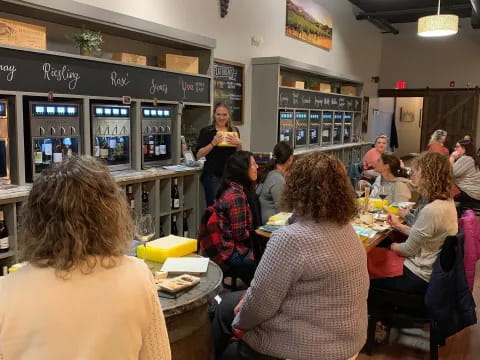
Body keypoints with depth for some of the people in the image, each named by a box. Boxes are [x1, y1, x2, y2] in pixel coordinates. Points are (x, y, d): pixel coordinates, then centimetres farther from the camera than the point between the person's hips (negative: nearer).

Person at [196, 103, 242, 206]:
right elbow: (199, 155, -6)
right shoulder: (206, 131, 0)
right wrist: (213, 143, -17)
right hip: (213, 174, -3)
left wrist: (239, 144, -7)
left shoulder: (234, 131, 12)